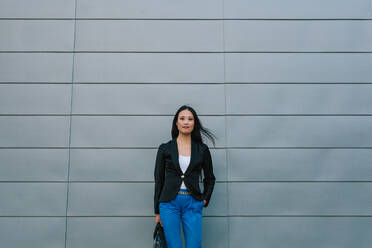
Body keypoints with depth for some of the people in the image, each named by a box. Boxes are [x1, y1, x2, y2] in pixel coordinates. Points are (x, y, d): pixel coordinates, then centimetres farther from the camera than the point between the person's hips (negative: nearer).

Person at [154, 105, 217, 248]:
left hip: (192, 204, 1)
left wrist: (205, 200, 6)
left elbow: (210, 178, 17)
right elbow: (159, 180, 6)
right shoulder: (165, 148, 2)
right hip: (169, 203, -1)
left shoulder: (202, 149, 5)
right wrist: (157, 211, 5)